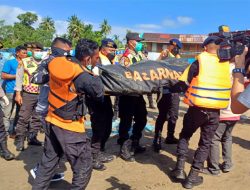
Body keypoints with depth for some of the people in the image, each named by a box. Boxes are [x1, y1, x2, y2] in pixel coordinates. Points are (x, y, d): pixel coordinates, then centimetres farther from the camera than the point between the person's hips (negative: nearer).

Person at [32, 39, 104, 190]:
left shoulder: (57, 63, -6)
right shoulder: (84, 78, -23)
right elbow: (100, 94, -9)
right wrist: (96, 75, 0)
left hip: (52, 122, 7)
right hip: (70, 128, -7)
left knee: (48, 162, 25)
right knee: (83, 168, 8)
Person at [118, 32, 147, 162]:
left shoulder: (140, 55, 9)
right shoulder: (126, 58, -16)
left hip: (138, 93, 9)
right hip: (128, 95, -9)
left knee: (142, 119, 17)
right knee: (126, 122, 1)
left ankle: (134, 144, 34)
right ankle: (124, 149, 15)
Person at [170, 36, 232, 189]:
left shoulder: (200, 60, -6)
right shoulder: (227, 62, 3)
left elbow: (183, 84, -9)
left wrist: (170, 89, 6)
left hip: (198, 107, -2)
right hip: (216, 110, 2)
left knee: (185, 135, 19)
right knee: (205, 142, 14)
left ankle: (180, 169, 16)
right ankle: (193, 176, 16)